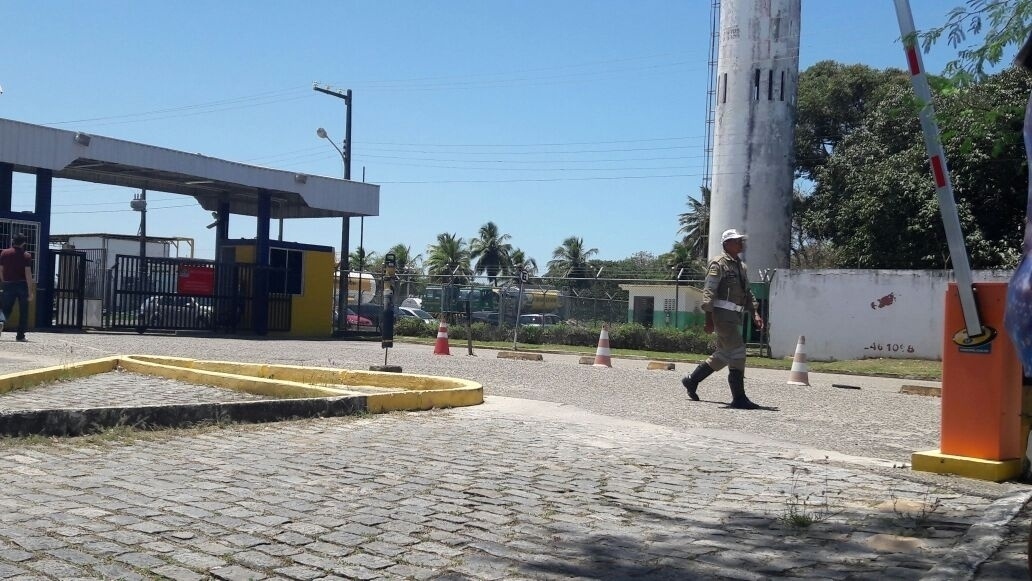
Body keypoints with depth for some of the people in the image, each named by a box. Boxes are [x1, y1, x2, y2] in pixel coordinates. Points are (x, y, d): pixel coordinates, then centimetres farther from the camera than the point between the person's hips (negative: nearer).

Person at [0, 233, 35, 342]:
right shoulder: (26, 256, -5)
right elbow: (28, 274, -11)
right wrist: (30, 290, -10)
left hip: (9, 285, 2)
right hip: (23, 285, -2)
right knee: (23, 312, 6)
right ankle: (20, 335, 4)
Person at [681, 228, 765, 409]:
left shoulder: (741, 266, 20)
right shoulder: (719, 264, -7)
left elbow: (748, 293, 24)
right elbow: (709, 292, -13)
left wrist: (755, 313, 11)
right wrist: (709, 318, -20)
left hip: (735, 316, 9)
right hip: (723, 313, -9)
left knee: (724, 354, 13)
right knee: (737, 351, -12)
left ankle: (692, 380, 26)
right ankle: (739, 398, -9)